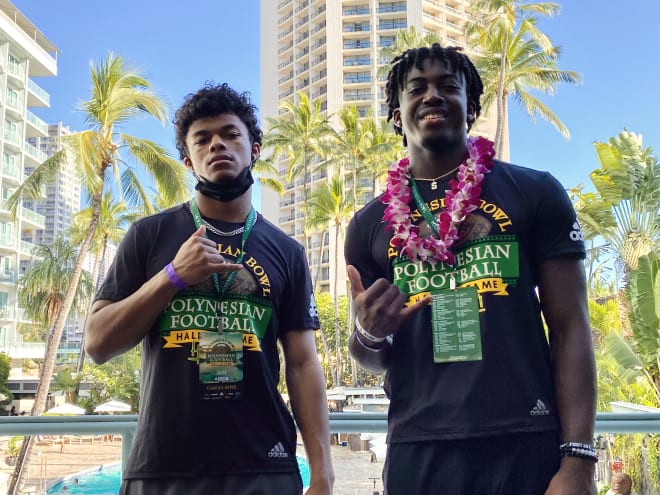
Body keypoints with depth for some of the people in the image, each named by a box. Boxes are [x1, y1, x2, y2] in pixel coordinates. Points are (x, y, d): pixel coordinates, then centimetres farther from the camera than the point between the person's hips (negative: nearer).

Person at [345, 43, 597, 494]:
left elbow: (570, 329, -2)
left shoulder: (534, 192, 1)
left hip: (529, 445, -2)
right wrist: (369, 334, -9)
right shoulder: (370, 224, 8)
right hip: (418, 453, 2)